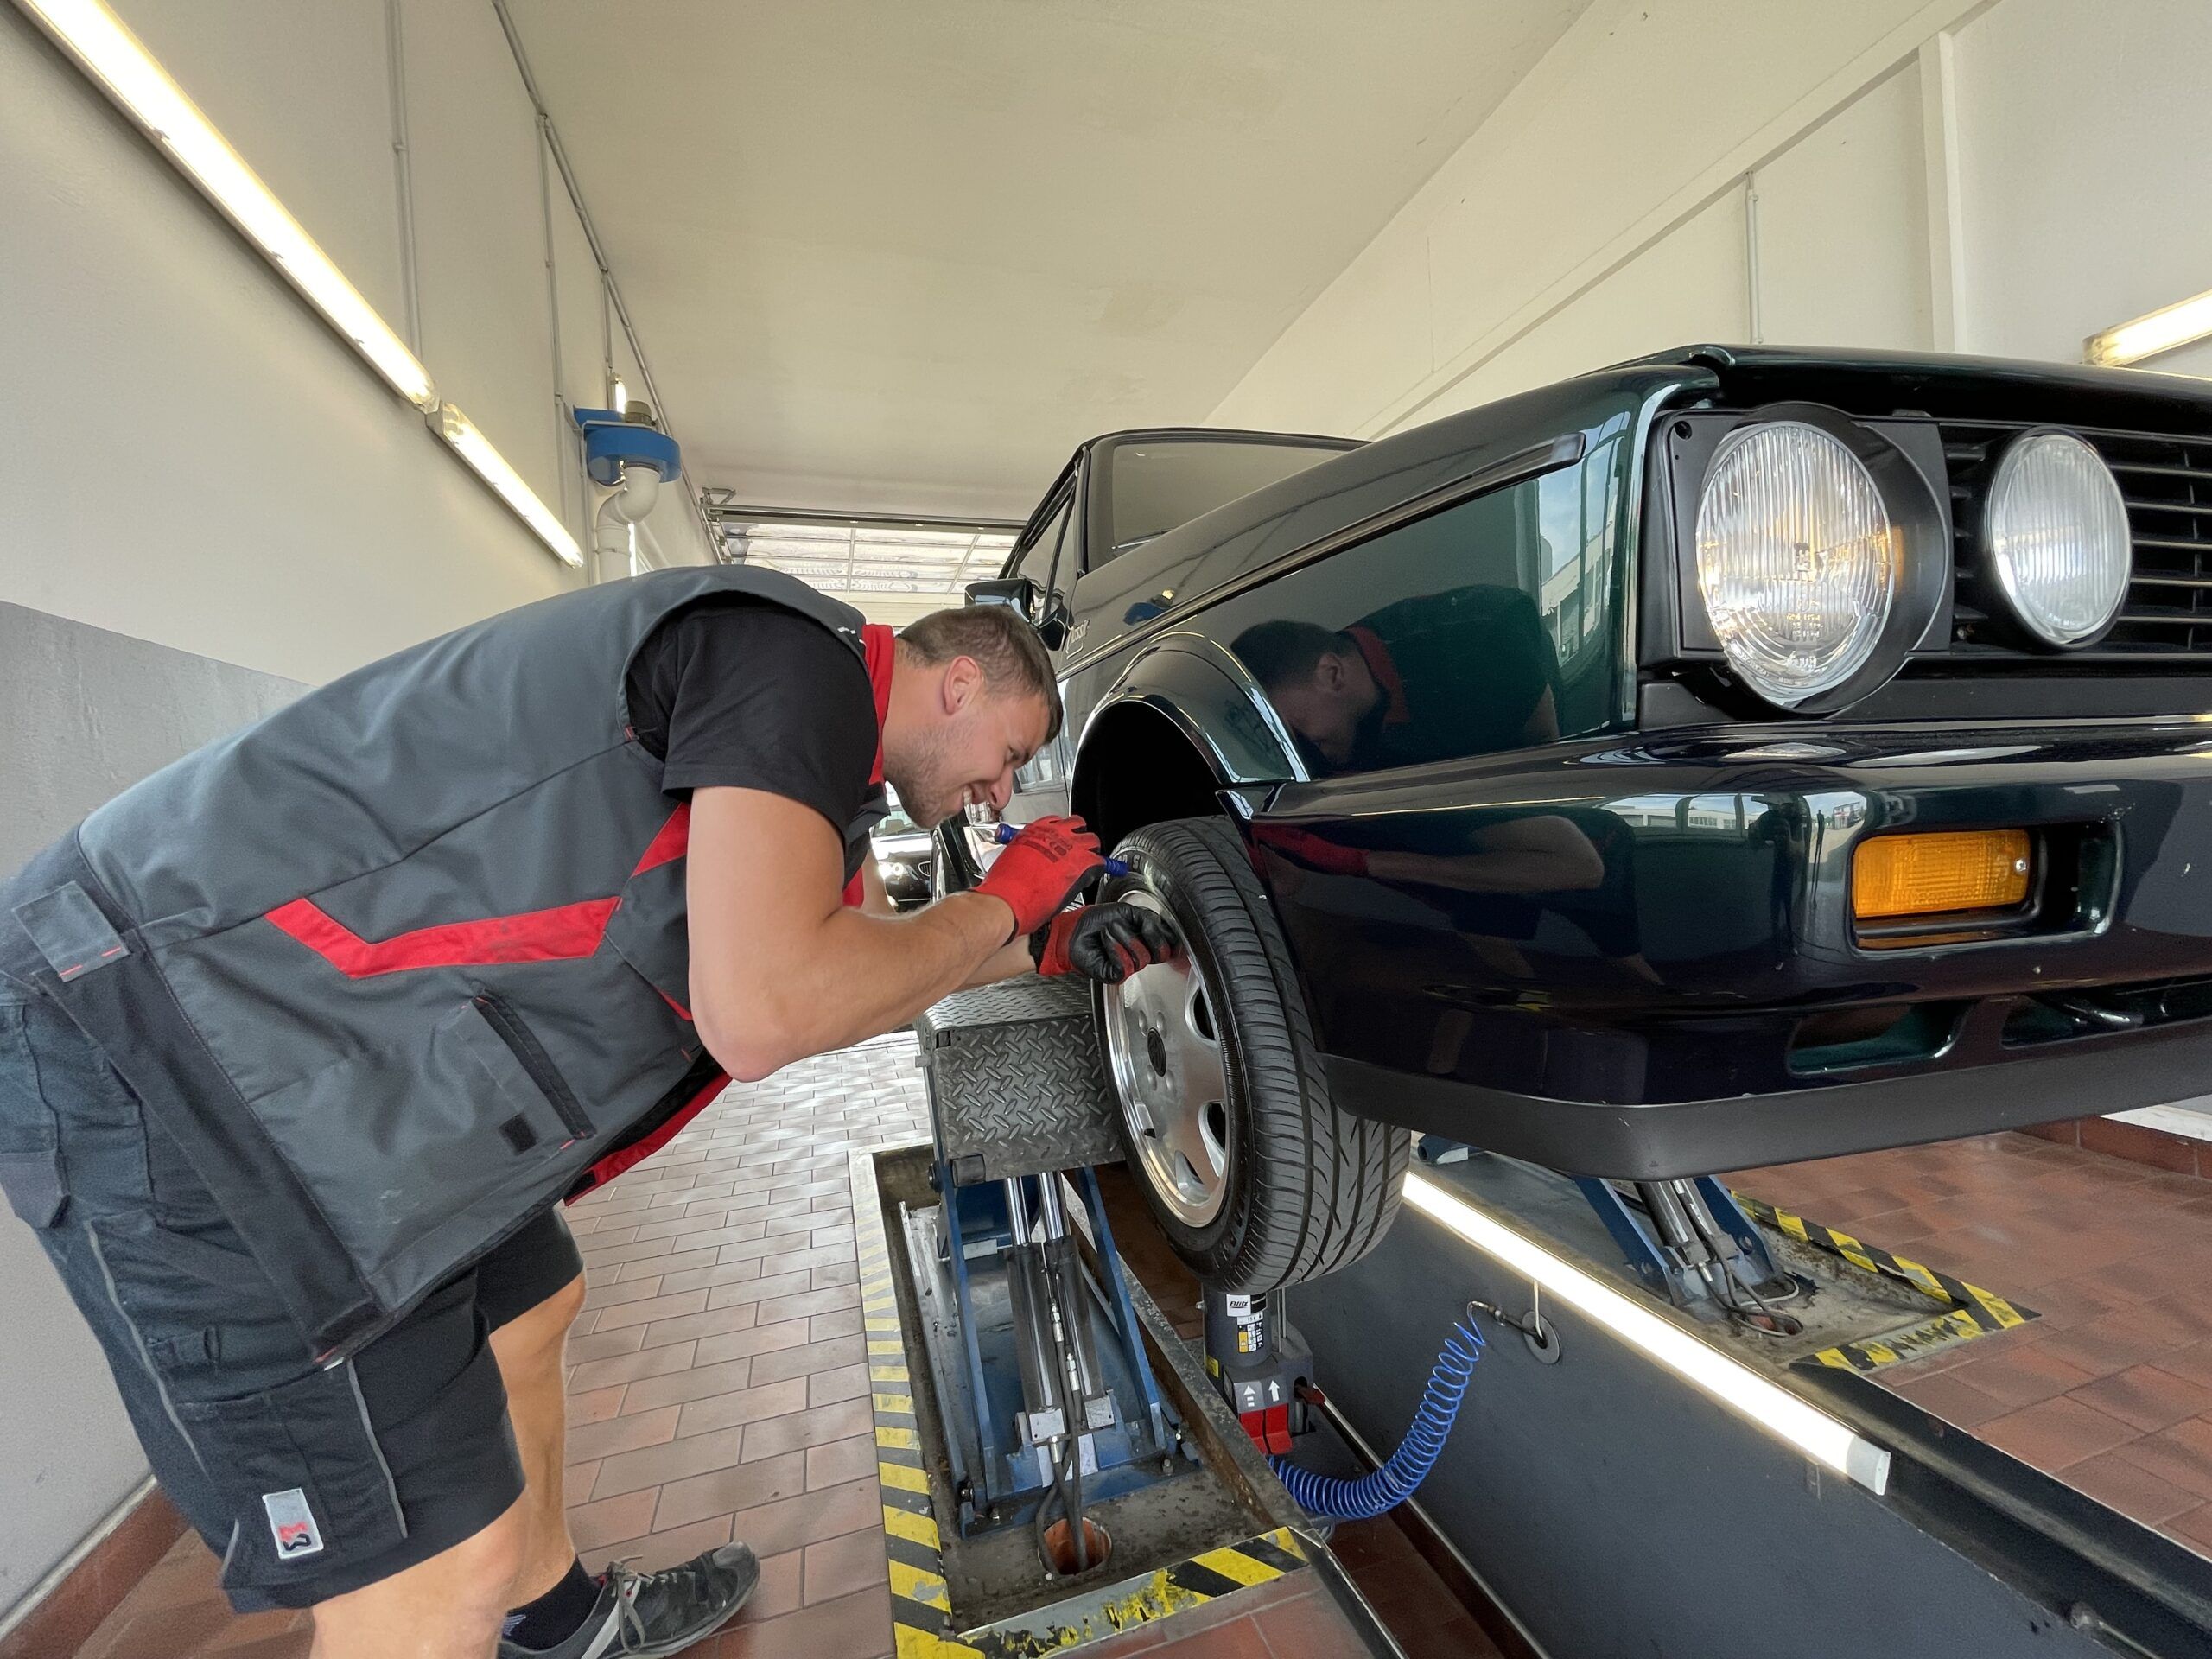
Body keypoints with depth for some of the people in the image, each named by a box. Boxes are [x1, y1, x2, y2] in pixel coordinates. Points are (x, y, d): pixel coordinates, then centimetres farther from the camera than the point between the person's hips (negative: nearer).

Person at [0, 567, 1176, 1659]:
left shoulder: (821, 746, 13)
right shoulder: (802, 652, -18)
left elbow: (866, 946, 27)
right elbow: (762, 1017, -28)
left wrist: (1049, 950, 25)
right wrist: (999, 905, -12)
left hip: (350, 1043, 11)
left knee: (521, 1316, 25)